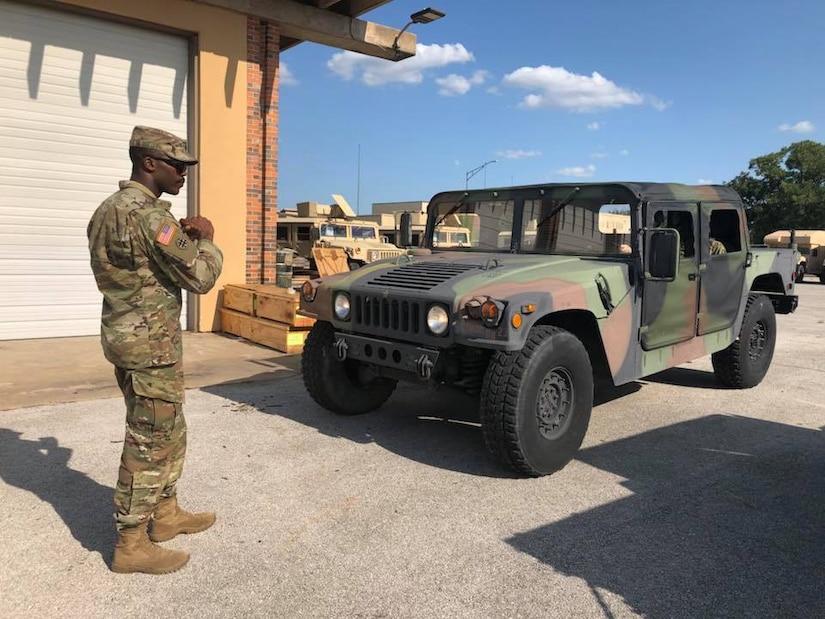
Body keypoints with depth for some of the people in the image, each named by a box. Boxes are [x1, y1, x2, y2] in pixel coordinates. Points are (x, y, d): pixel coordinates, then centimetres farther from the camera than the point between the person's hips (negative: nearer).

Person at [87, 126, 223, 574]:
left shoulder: (108, 209, 13)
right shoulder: (149, 213, -19)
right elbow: (199, 277, -19)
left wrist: (181, 236, 9)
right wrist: (206, 239, 0)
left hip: (125, 334, 10)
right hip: (151, 341, -10)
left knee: (169, 431, 19)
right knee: (150, 441, -1)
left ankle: (166, 514, 32)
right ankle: (132, 544, 10)